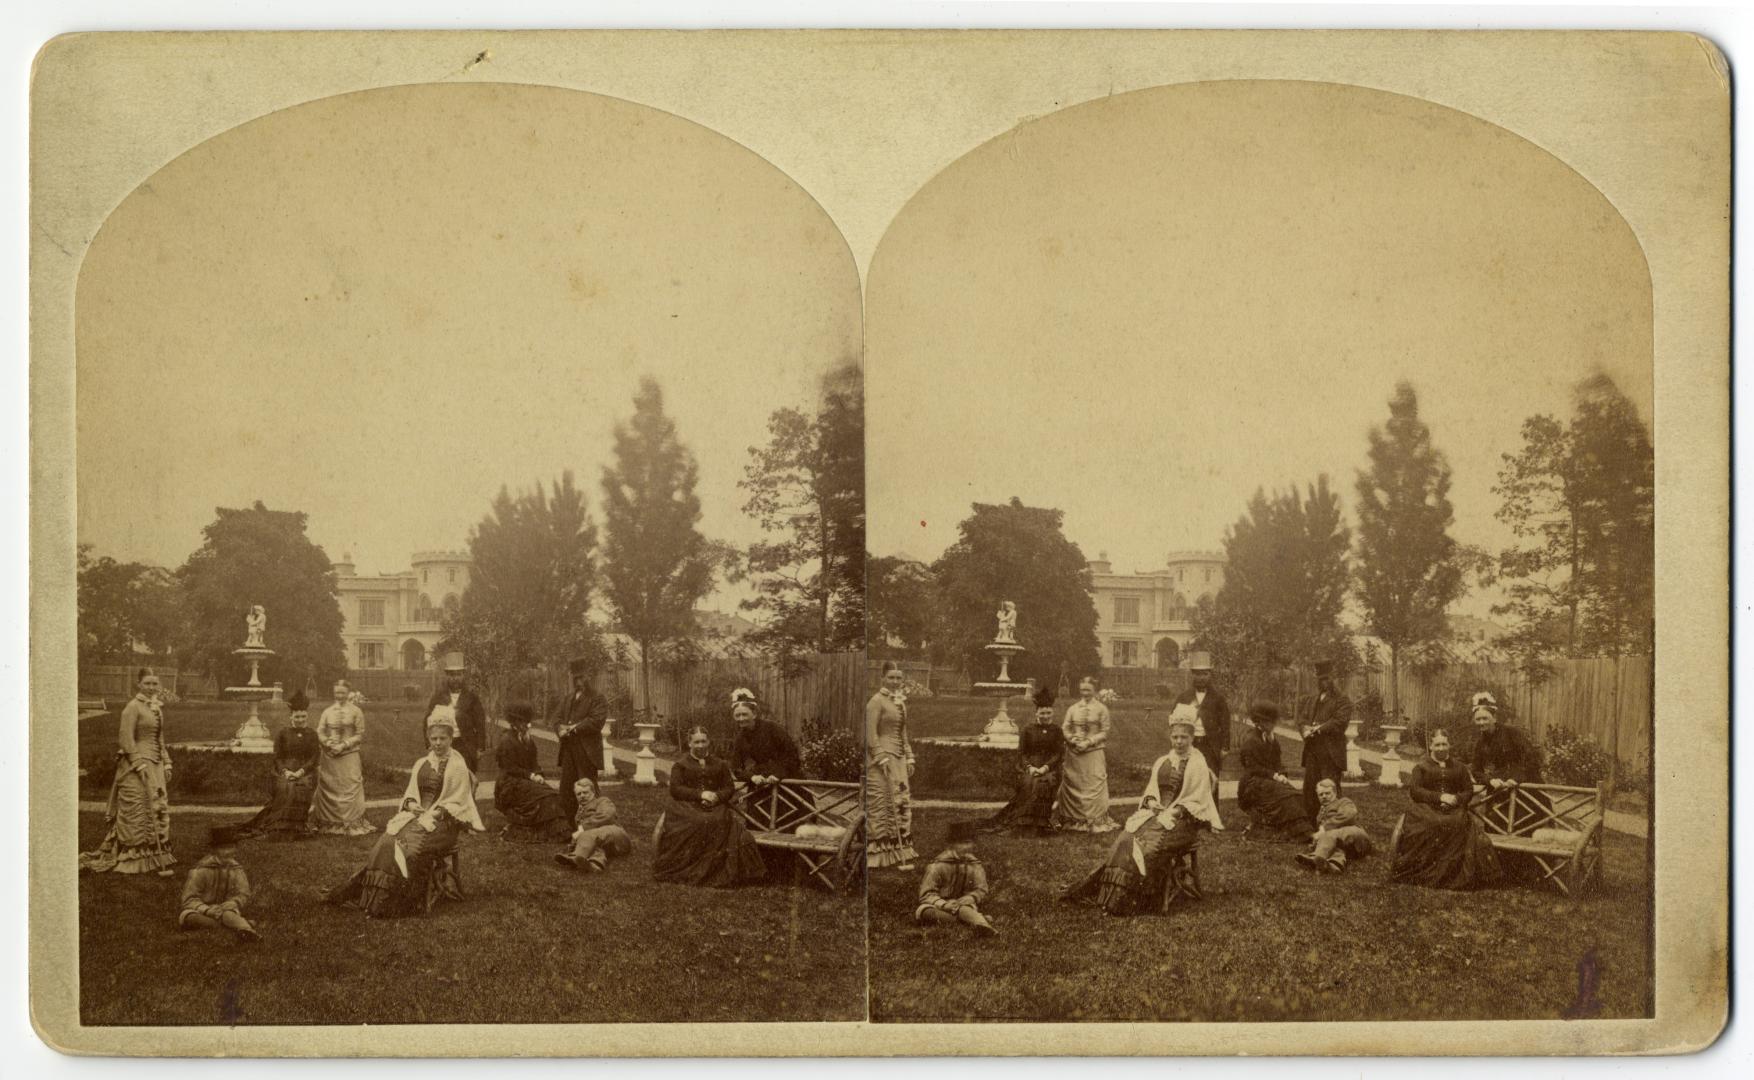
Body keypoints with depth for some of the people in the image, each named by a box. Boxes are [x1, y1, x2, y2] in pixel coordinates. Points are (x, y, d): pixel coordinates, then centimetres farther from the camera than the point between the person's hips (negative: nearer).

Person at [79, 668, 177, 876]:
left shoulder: (157, 707, 14)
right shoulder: (132, 707, -12)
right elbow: (126, 738, -16)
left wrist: (166, 763, 16)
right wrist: (139, 764, -19)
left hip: (155, 765, 8)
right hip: (137, 766, -8)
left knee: (159, 808, 7)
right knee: (137, 811, -5)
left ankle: (158, 859, 12)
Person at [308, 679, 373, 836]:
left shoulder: (355, 712, 2)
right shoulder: (328, 712, 11)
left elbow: (360, 735, -2)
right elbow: (320, 732, 9)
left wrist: (343, 745, -12)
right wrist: (328, 743, -11)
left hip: (349, 755, -3)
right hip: (329, 757, 3)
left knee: (350, 788, -7)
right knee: (327, 788, 2)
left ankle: (352, 823, -2)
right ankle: (329, 822, 9)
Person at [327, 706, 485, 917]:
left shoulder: (458, 767, 0)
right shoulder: (421, 764, 19)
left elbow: (457, 802, -4)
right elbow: (410, 793, 16)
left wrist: (436, 812, -16)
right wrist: (411, 803, -6)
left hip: (443, 820, -6)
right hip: (417, 814, 6)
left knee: (408, 844, -29)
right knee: (388, 839, -21)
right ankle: (375, 896, -22)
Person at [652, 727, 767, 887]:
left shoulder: (719, 764, 21)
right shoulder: (680, 764, 12)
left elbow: (730, 788, 14)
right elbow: (675, 789, 0)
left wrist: (716, 796, -9)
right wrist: (700, 794, -12)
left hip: (715, 806, 2)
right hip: (686, 806, -2)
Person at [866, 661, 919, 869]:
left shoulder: (901, 702, 15)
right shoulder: (876, 701, -10)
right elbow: (871, 735, -14)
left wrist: (909, 758, 16)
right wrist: (882, 759, -18)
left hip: (898, 758, 8)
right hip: (880, 758, -8)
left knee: (902, 803, 6)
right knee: (880, 805, -5)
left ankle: (900, 853, 11)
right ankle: (876, 855, 0)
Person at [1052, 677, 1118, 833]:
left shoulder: (1101, 709, 1)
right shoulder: (1073, 709, 8)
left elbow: (1104, 733, -2)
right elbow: (1065, 728, 7)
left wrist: (1088, 742, -13)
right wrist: (1072, 739, -12)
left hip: (1093, 752, -3)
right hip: (1074, 754, 3)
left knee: (1094, 785, -6)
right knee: (1071, 785, 4)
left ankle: (1096, 819, 0)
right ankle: (1072, 819, 11)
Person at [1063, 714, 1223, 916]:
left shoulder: (1198, 765, 0)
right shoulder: (1162, 762, 19)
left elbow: (1197, 800, -6)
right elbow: (1151, 789, 18)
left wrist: (1175, 811, -16)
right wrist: (1151, 800, -5)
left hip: (1183, 818, -6)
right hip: (1156, 812, 6)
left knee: (1148, 842, -29)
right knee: (1127, 838, -21)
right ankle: (1114, 894, -24)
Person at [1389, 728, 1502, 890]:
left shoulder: (1459, 768, 23)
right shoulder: (1421, 767, 15)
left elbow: (1469, 791, 15)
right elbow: (1414, 791, 1)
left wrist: (1456, 799, -8)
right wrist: (1440, 797, -11)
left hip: (1455, 811, 1)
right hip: (1427, 810, -1)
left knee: (1460, 824, -33)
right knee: (1430, 826, -35)